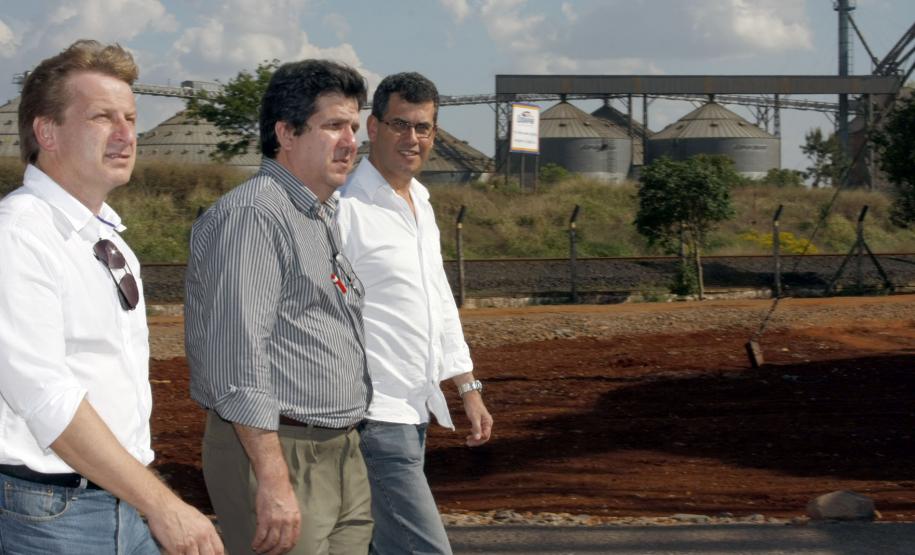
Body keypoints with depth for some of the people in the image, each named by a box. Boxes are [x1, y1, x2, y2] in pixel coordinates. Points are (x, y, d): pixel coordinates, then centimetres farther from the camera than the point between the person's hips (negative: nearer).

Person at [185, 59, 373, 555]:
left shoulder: (323, 218, 19)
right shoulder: (253, 215, -13)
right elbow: (239, 358, -21)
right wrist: (273, 481, -25)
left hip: (341, 454, 9)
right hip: (278, 454, -9)